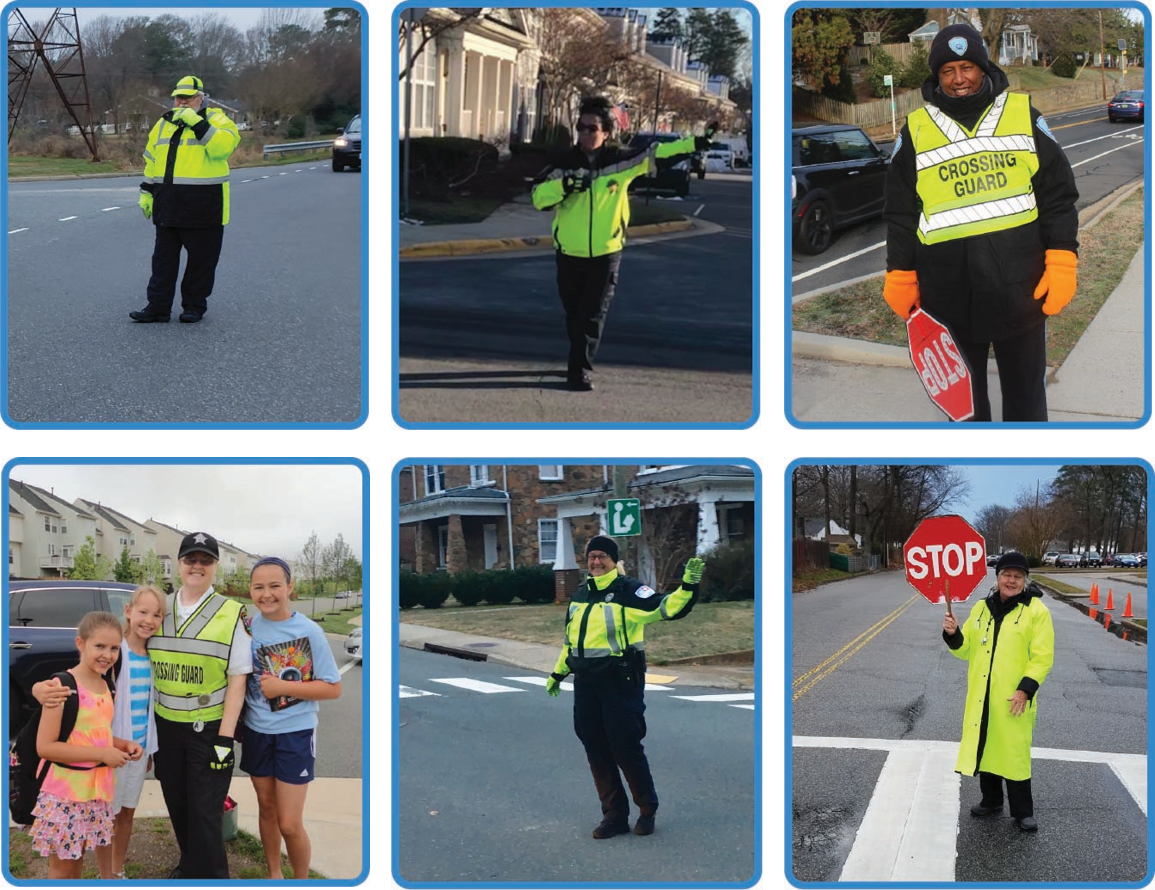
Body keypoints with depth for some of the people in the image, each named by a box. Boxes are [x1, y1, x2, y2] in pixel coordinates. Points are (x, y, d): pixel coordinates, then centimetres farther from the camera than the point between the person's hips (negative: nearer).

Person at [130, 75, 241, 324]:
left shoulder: (215, 120, -2)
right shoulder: (164, 124, 15)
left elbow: (224, 146, -23)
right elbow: (151, 161, 21)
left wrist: (196, 123, -24)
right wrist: (146, 192, 16)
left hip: (203, 207, -5)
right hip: (168, 206, 5)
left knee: (201, 259, 2)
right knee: (163, 257, 7)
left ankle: (194, 305, 13)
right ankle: (158, 306, 10)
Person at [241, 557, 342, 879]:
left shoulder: (309, 631, -13)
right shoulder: (246, 628, -3)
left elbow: (333, 688, -11)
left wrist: (283, 687, -20)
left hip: (295, 734, -4)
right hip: (256, 732, 4)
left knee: (290, 825, -3)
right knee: (266, 809, 17)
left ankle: (302, 880, 18)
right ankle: (274, 875, 34)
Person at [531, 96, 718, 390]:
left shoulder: (620, 161, -4)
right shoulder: (564, 164, -5)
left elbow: (657, 155, 1)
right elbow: (538, 197, -11)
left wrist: (694, 144, -6)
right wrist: (563, 185, -28)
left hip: (606, 254, -1)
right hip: (570, 253, 1)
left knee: (594, 315, -4)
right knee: (574, 313, 12)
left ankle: (579, 370, -1)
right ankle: (580, 360, 31)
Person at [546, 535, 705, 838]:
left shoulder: (628, 590, -6)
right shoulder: (581, 594, 15)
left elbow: (667, 608, -17)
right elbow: (570, 637, 27)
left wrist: (688, 586, -32)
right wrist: (558, 673, 30)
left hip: (620, 682, -7)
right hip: (586, 684, 7)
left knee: (626, 749, -4)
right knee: (596, 752, 8)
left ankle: (648, 810, 15)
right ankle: (614, 815, 19)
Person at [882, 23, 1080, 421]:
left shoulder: (1024, 115, 4)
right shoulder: (915, 130, 5)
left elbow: (1058, 194, 4)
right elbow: (901, 213, 8)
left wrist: (1061, 264, -4)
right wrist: (901, 279, 4)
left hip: (1020, 284, 0)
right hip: (949, 293, 0)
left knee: (1025, 391, 10)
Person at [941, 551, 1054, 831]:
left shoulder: (1036, 611, -7)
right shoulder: (982, 609, 10)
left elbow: (1042, 656, -11)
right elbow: (966, 649, 14)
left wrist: (1025, 689, -19)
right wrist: (953, 634, -7)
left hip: (1013, 700, -5)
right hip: (981, 698, 5)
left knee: (1014, 753, -1)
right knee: (985, 748, 14)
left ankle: (1022, 811, 11)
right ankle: (991, 800, 31)